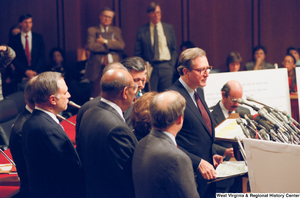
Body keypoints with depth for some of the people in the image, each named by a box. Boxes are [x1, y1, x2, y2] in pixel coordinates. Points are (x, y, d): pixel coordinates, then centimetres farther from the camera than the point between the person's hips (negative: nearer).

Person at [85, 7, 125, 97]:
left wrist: (105, 42, -5)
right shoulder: (92, 30, 10)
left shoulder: (117, 30, 17)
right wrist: (111, 44, -5)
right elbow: (91, 46, -7)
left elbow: (121, 46, 0)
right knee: (96, 95, -3)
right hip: (97, 67, -1)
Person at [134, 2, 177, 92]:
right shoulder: (142, 30, 4)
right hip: (149, 67, -2)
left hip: (166, 67, 2)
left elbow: (174, 49, 13)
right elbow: (138, 53, 5)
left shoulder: (169, 28, 10)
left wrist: (172, 64, 3)